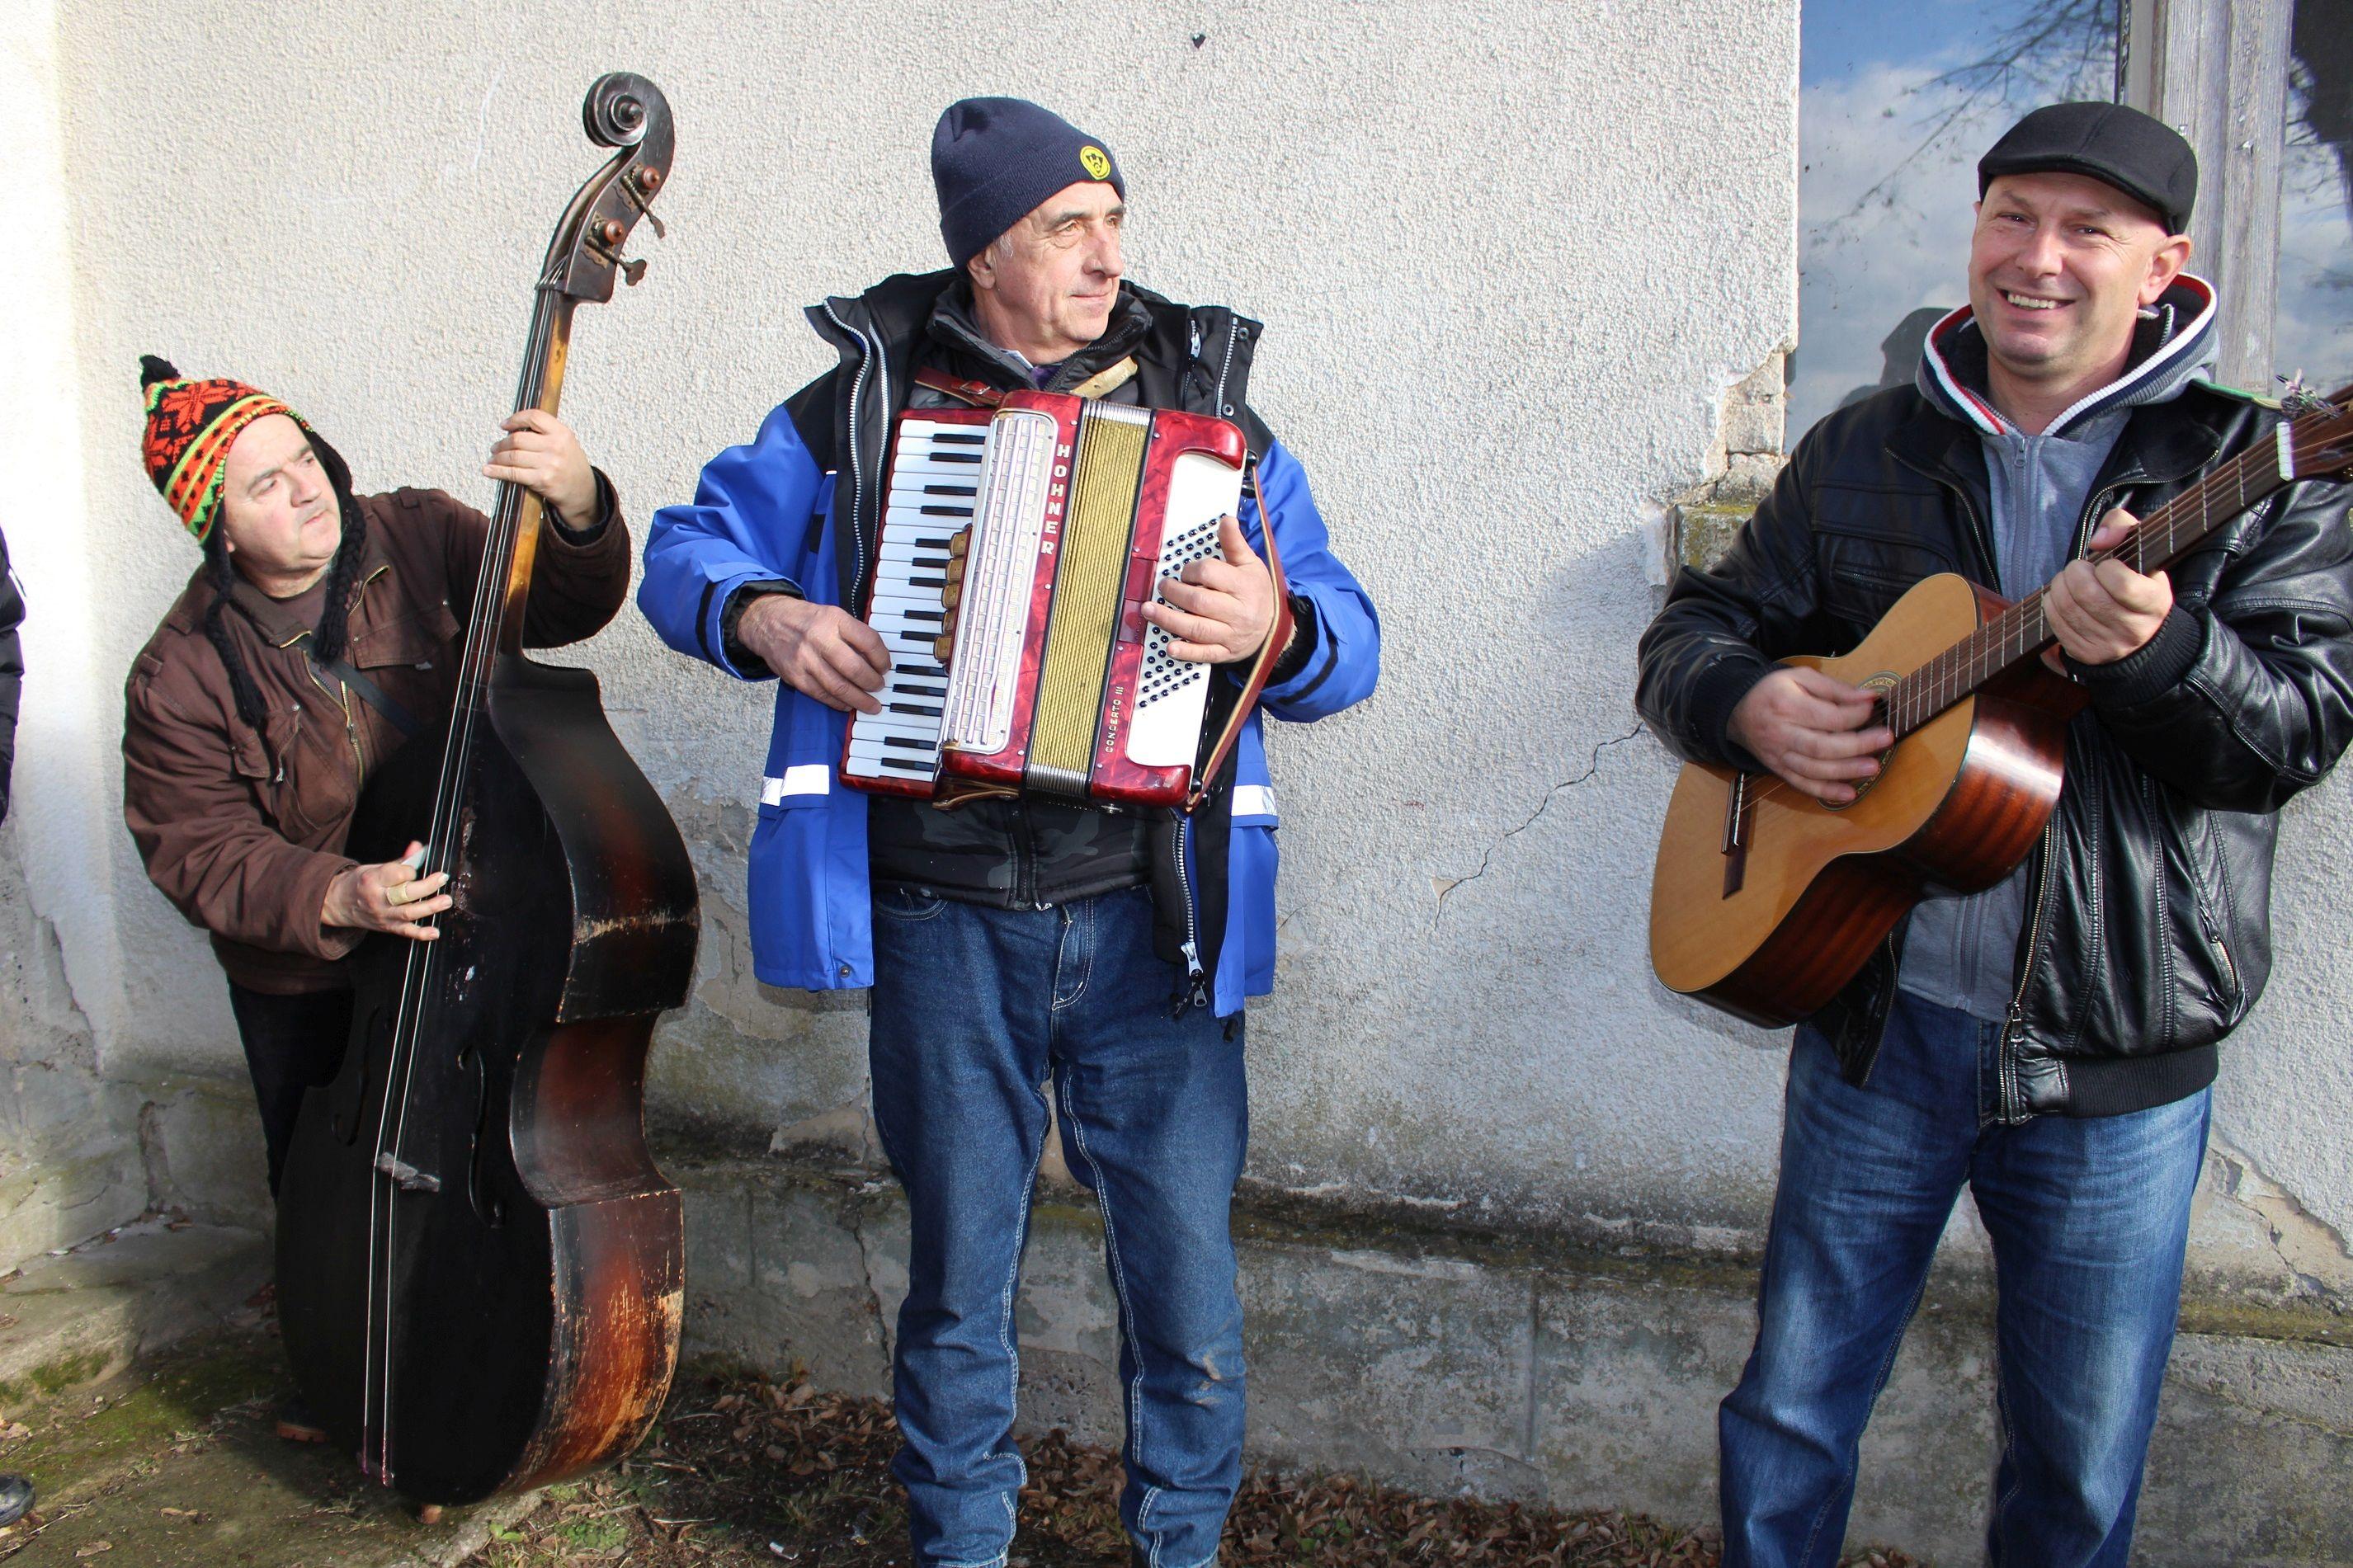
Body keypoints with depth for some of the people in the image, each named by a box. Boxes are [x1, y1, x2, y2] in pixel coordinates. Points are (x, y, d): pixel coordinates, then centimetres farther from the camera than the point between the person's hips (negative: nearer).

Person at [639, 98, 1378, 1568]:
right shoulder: (865, 400, 5)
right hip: (943, 918, 0)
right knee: (959, 1278, 14)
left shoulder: (1210, 407, 6)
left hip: (1151, 922, 0)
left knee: (1188, 1285, 5)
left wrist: (1279, 628, -19)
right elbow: (690, 550, 13)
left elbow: (1348, 640, 3)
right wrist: (765, 617, -8)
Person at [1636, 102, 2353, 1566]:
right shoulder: (1864, 452, 7)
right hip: (1876, 1016, 2)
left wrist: (2157, 648, -32)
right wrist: (1747, 701, -12)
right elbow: (1694, 627, 10)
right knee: (1791, 1413, 13)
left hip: (2115, 1058, -1)